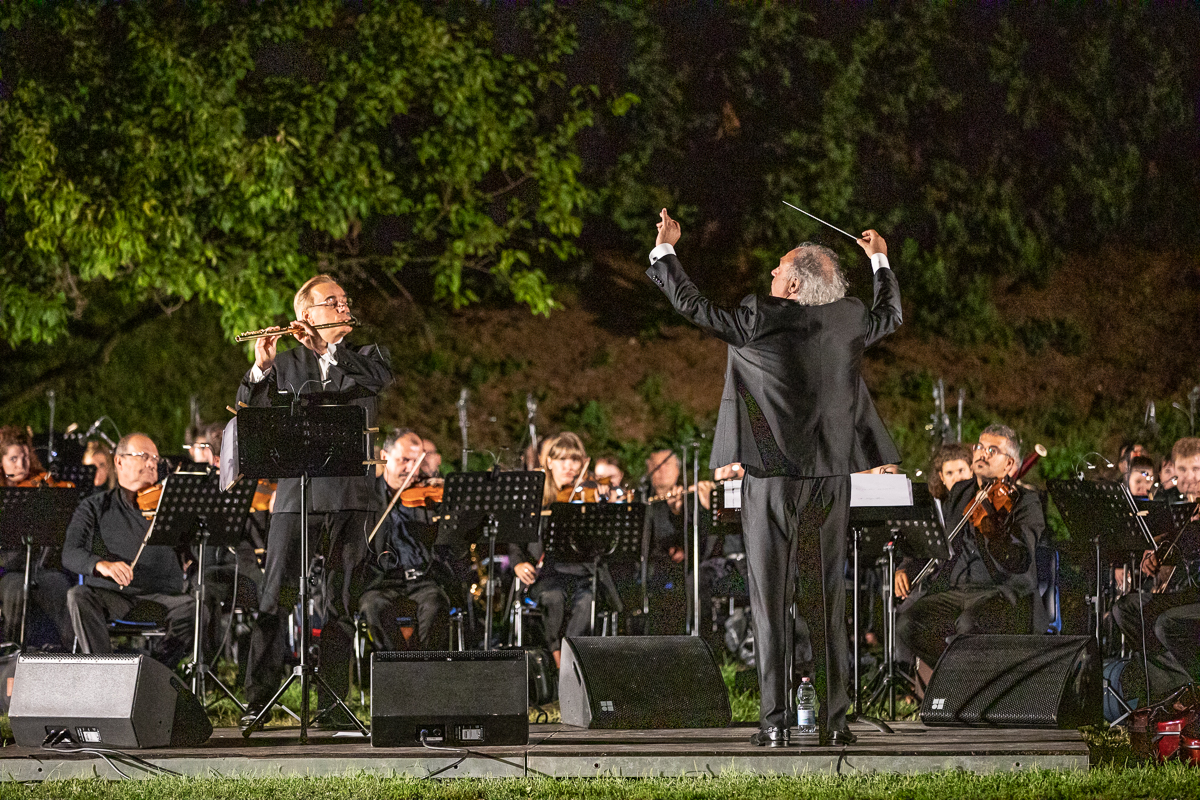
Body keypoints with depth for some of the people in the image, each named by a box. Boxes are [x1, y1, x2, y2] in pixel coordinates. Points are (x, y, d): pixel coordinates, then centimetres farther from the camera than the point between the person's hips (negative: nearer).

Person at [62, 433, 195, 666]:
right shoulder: (96, 507, 10)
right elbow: (70, 554, -5)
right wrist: (101, 564, -27)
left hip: (160, 597, 0)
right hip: (109, 595, 0)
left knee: (191, 607, -31)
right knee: (78, 596, -32)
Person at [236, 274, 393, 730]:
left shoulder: (364, 357, 16)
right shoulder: (285, 364, 13)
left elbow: (379, 378, -8)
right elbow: (248, 415, 2)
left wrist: (327, 351, -13)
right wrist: (261, 368, -13)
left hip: (351, 497, 1)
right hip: (296, 494, -1)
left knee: (341, 606, 2)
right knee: (276, 599, -7)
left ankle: (333, 706, 6)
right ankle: (257, 701, -5)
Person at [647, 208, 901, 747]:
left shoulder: (759, 320, -10)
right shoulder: (848, 320, 2)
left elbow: (692, 306, -2)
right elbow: (891, 314, 24)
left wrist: (665, 249, 12)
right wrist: (880, 261, 40)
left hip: (771, 481, -4)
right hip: (831, 480, 4)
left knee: (770, 604, 1)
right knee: (827, 604, 8)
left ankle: (775, 722, -2)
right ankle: (834, 720, 6)